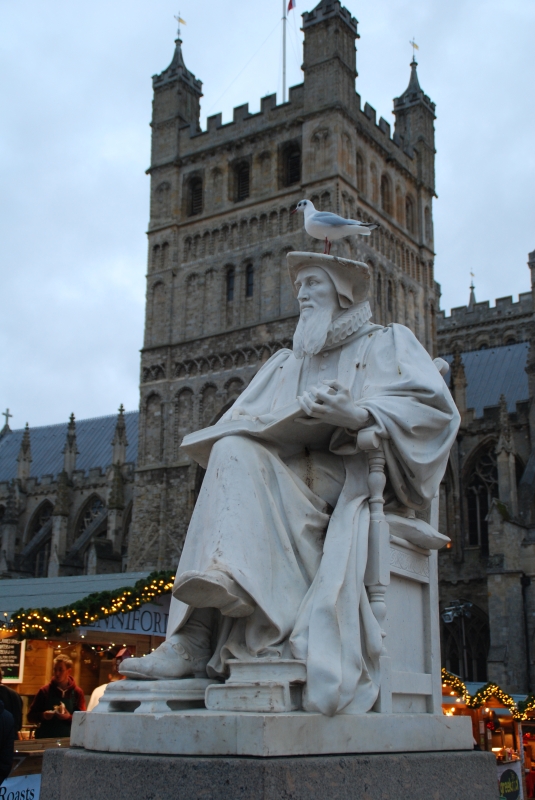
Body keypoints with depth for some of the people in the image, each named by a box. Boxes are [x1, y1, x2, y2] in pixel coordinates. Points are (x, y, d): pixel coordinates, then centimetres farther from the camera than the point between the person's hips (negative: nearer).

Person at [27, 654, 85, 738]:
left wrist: (69, 717, -19)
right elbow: (31, 716, 4)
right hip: (45, 738, 0)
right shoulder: (44, 691, 2)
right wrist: (42, 716, -16)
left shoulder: (77, 692, 2)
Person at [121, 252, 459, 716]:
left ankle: (198, 640, -44)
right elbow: (239, 424, 17)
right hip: (292, 480, 4)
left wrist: (359, 415, -22)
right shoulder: (285, 363, 30)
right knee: (235, 455, -28)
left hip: (356, 479, -4)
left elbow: (433, 408, -3)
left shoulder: (388, 343, 16)